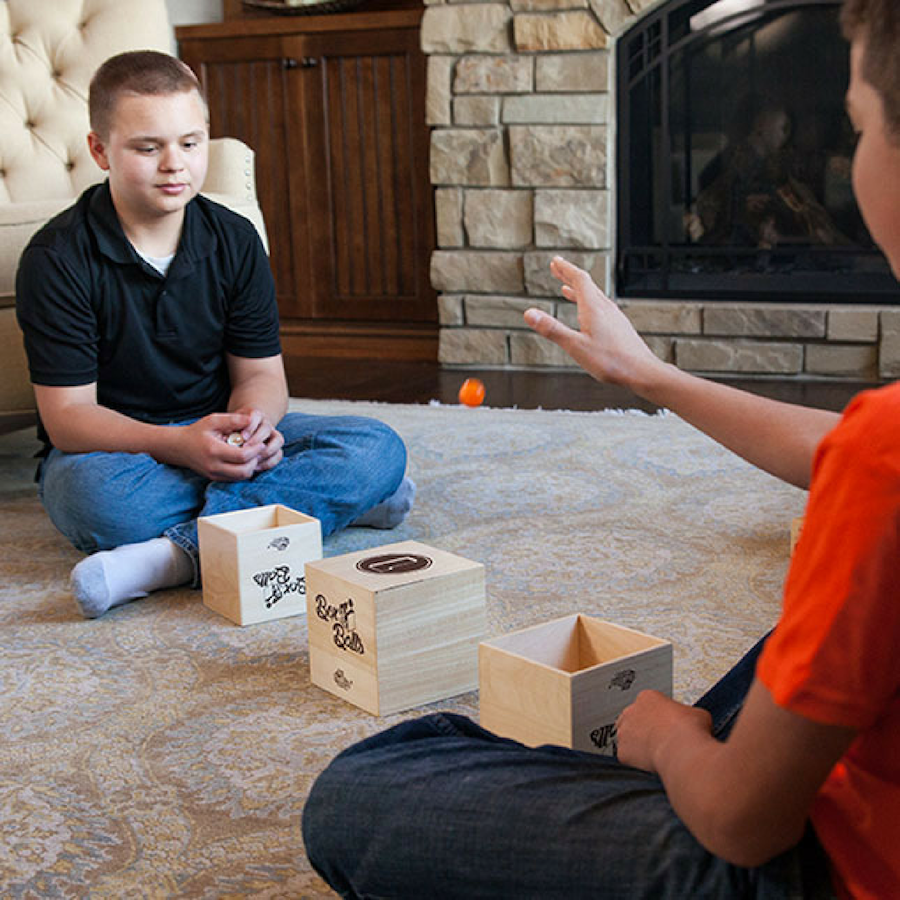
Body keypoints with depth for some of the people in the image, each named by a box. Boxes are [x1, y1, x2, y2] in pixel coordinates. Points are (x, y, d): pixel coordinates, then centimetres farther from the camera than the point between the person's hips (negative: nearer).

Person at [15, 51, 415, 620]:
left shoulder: (235, 241, 1)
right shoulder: (58, 258, -11)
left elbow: (261, 374, 1)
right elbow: (67, 414, -16)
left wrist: (252, 423, -25)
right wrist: (180, 446, -33)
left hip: (219, 431, 3)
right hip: (114, 446, -3)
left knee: (378, 447, -20)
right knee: (93, 493, -40)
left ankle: (180, 553, -35)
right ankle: (332, 496, -24)